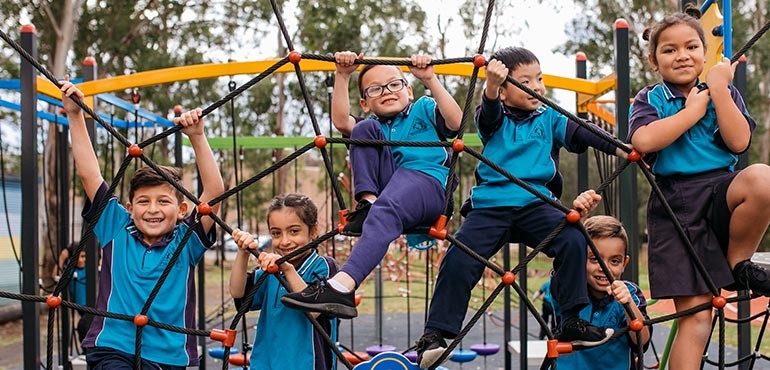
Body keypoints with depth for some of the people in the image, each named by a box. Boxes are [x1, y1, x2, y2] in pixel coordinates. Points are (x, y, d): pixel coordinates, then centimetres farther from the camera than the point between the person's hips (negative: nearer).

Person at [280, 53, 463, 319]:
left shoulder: (423, 109, 22)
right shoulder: (372, 127, 28)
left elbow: (455, 122, 0)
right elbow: (341, 122, 5)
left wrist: (429, 79, -4)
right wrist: (341, 76, 0)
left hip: (429, 183, -4)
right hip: (385, 189, 4)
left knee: (385, 210, -38)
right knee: (363, 131, -9)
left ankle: (340, 287, -55)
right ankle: (368, 203, -22)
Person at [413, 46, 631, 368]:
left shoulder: (549, 119, 14)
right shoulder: (495, 120, 7)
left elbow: (580, 134, 2)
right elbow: (488, 112, -16)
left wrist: (619, 148, -14)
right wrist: (492, 84, -38)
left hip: (535, 204, 2)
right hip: (489, 205, -2)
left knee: (573, 239, -21)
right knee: (459, 259, -18)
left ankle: (572, 322, -8)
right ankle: (434, 335, -9)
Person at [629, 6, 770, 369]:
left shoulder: (723, 93, 12)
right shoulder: (650, 99, 7)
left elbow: (739, 141, -5)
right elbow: (643, 141, -16)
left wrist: (718, 88, -6)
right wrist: (694, 110, -7)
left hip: (721, 191, 2)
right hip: (674, 205, -1)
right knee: (694, 311, -8)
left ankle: (738, 262, -10)